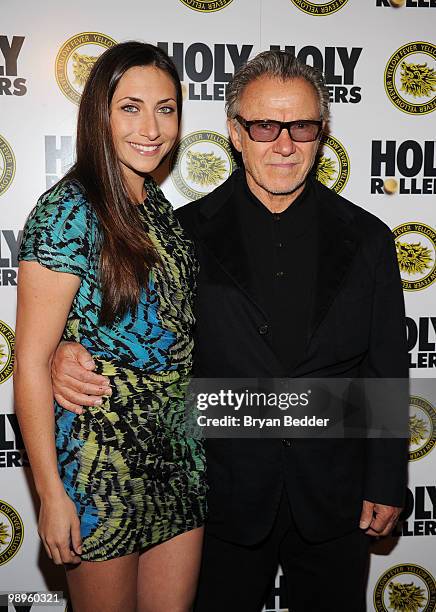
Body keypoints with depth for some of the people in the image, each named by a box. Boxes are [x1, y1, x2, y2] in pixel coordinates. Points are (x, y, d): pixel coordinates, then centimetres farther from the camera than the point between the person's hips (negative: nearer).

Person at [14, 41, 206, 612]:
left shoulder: (157, 205, 7)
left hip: (178, 452, 7)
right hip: (100, 461, -6)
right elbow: (31, 363, -16)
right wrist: (51, 494, -15)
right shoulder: (68, 212, -16)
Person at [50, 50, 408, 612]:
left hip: (335, 500, 1)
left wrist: (386, 484, 1)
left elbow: (388, 372, 1)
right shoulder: (187, 232, -6)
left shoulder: (366, 239, -3)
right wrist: (70, 350, -18)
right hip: (228, 498, 0)